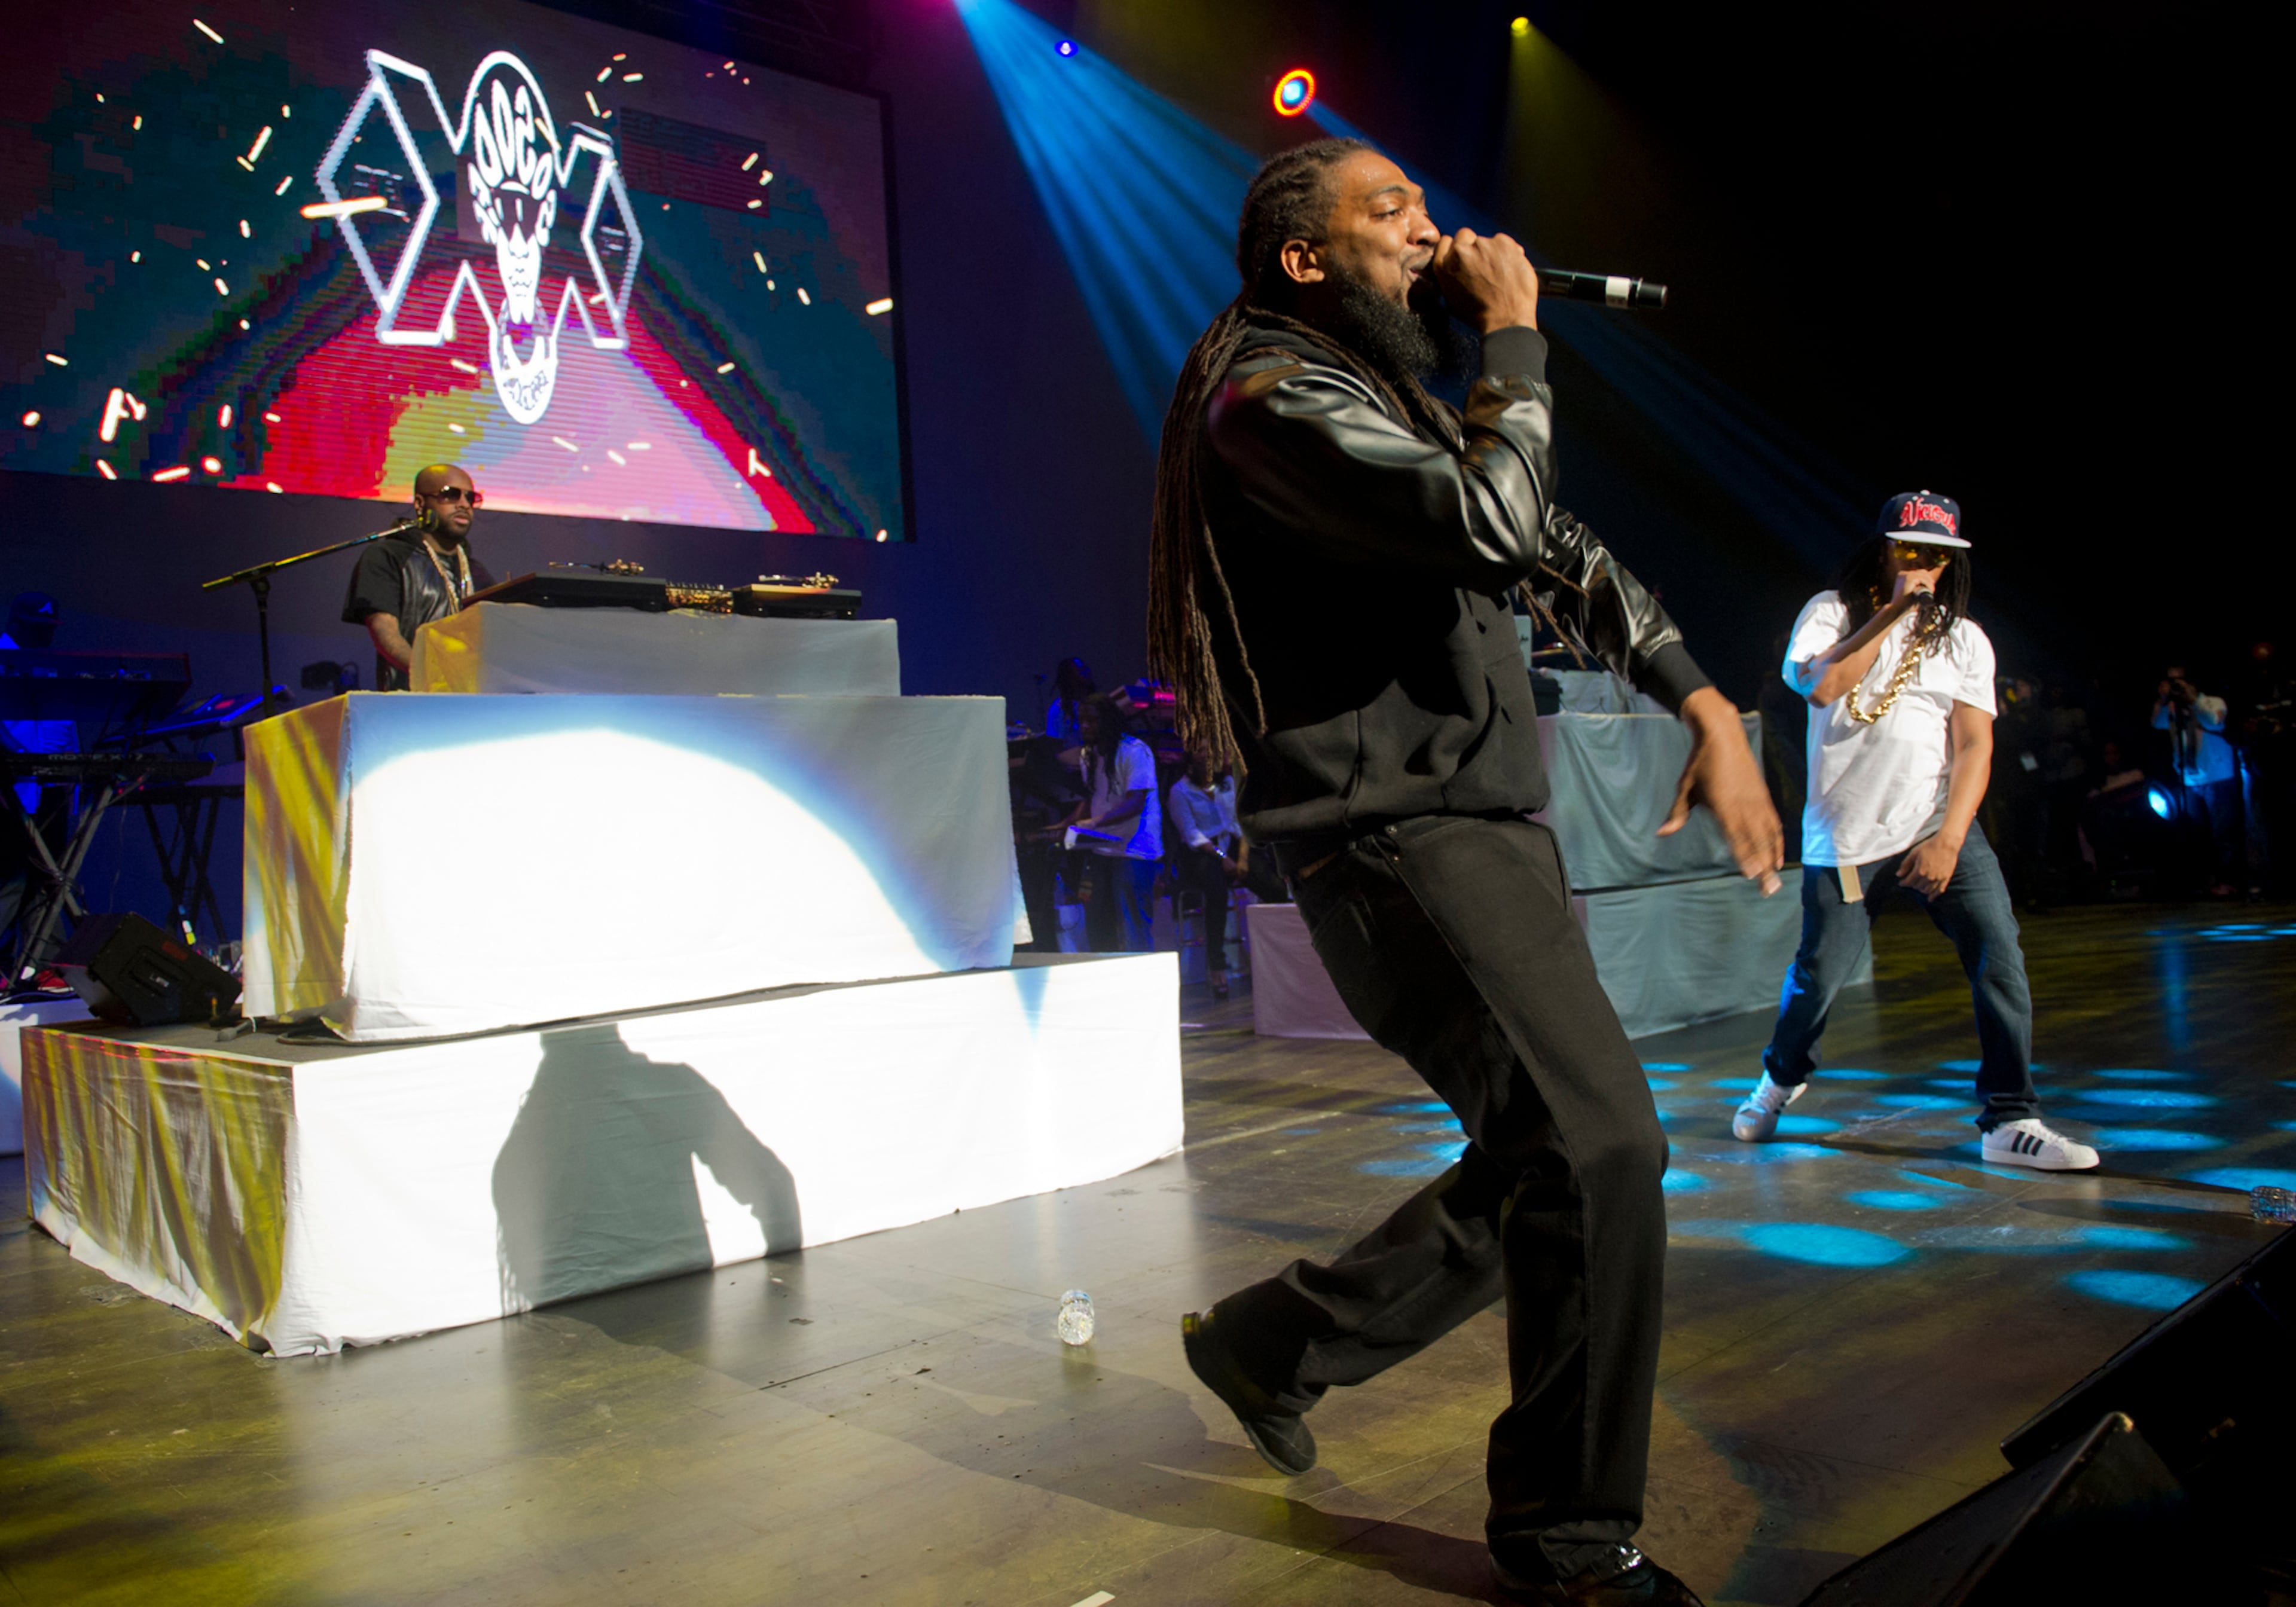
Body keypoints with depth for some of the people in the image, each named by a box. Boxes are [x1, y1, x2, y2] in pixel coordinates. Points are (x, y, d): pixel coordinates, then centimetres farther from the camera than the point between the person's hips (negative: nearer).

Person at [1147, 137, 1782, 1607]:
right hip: (1393, 834, -10)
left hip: (1492, 826, 10)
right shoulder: (1272, 396, -10)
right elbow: (1489, 521, -26)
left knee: (1552, 1168, 12)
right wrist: (1516, 339, -9)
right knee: (1601, 1147, -15)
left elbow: (1564, 552, 22)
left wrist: (1707, 705, 10)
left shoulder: (1399, 396, 21)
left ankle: (1274, 1345, 28)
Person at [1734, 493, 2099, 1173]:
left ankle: (2011, 1121, -2)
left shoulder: (1964, 638, 8)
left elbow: (1974, 745, -1)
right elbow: (1820, 687, -17)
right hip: (1845, 837, -2)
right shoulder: (1831, 611, 3)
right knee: (1819, 975, 2)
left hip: (1939, 826, 2)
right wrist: (1891, 613, -15)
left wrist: (1948, 839, -13)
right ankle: (1782, 1076, 31)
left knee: (2000, 956, -11)